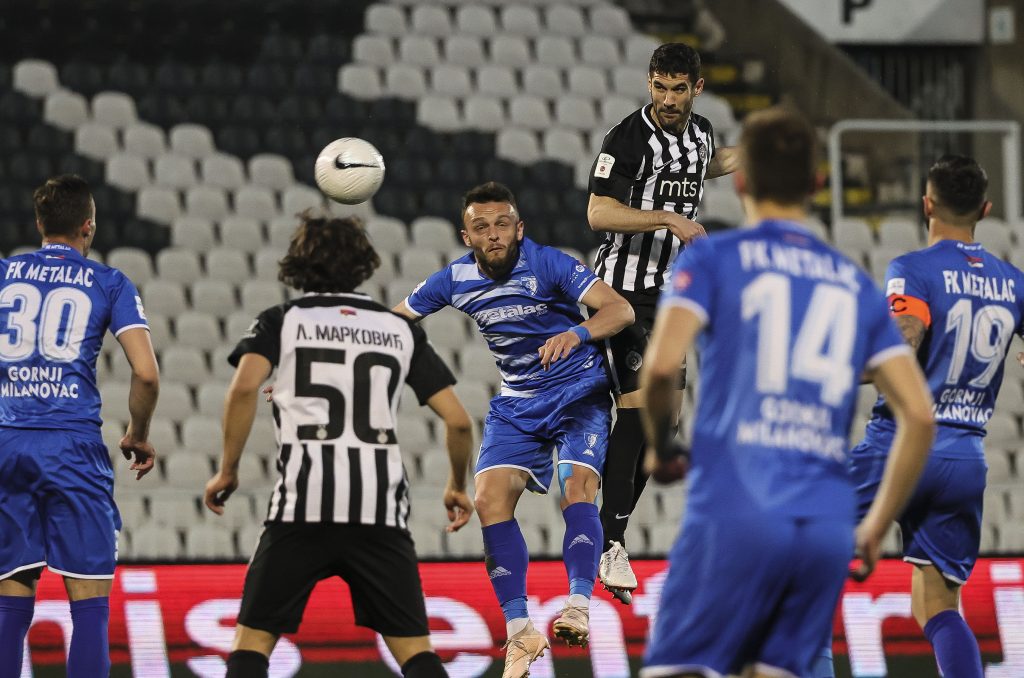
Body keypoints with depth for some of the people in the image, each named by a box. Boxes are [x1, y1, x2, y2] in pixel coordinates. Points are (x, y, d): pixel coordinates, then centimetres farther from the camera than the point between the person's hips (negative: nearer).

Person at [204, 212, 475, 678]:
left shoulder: (281, 321, 9)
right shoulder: (401, 330, 15)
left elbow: (244, 388, -10)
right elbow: (458, 421, 10)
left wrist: (227, 471, -1)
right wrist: (457, 486, 27)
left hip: (302, 505, -2)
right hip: (381, 510, 2)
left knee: (253, 640, 6)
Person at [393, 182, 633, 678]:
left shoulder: (548, 265, -17)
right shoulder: (455, 279, -5)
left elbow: (620, 309, -24)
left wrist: (577, 333, -43)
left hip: (578, 395, -4)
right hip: (516, 406, 4)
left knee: (577, 488, -26)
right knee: (490, 498, -13)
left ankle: (578, 608, -29)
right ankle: (520, 631, -9)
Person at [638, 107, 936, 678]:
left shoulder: (713, 260, 7)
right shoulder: (855, 284, 18)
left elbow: (662, 364, -10)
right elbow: (920, 415, 11)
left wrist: (660, 448, 10)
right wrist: (876, 528, 19)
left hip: (735, 513, -4)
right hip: (828, 526, 4)